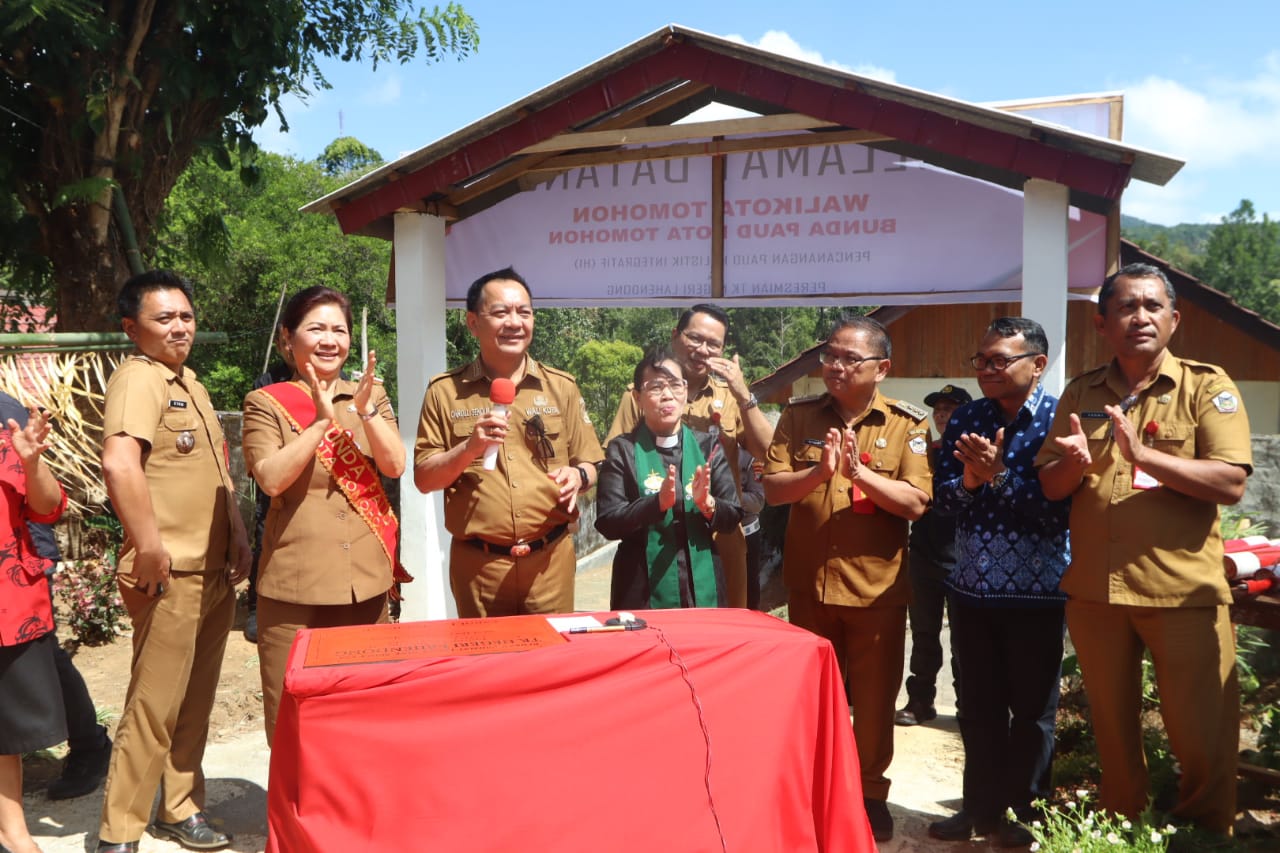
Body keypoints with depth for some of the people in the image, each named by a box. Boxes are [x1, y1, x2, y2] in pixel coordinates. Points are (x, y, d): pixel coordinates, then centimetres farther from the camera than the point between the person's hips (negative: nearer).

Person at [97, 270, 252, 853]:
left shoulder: (190, 383, 16)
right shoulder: (139, 378, -13)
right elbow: (119, 464, -29)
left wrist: (237, 537, 15)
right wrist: (149, 550, -26)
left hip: (215, 571, 9)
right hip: (171, 575, -9)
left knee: (195, 701, 17)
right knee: (155, 707, -2)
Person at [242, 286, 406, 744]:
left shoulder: (371, 395, 11)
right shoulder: (266, 403, 0)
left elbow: (395, 465, -2)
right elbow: (272, 479, -13)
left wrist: (365, 410, -15)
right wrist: (322, 419, -18)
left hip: (367, 577, 3)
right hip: (296, 584, -3)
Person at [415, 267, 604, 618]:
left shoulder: (561, 387, 7)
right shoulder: (445, 391, 2)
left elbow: (590, 465, 12)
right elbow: (424, 479, 1)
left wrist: (578, 475, -11)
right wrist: (470, 447, -16)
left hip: (550, 559, 1)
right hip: (477, 562, -1)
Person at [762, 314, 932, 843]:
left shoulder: (907, 424, -4)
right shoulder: (799, 416, 2)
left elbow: (915, 503, -12)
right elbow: (772, 489, -6)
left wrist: (859, 471, -24)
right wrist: (818, 472, -24)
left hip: (877, 587, -2)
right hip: (809, 582, 2)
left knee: (874, 698, 9)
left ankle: (871, 792, 28)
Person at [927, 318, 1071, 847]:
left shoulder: (1059, 420, -9)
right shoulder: (966, 420, 5)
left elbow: (1060, 507, -17)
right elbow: (941, 496, 0)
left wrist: (1000, 475, -24)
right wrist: (970, 480, -19)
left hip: (1037, 592, -4)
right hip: (971, 589, 4)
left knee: (1032, 710, 11)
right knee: (978, 707, 14)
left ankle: (1025, 811, 27)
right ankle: (981, 806, 29)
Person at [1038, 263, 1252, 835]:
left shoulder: (1206, 387, -3)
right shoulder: (1080, 393, 9)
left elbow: (1230, 484, -14)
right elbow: (1051, 486, 8)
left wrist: (1141, 454, -23)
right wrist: (1076, 461, -14)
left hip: (1183, 592, -3)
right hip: (1094, 590, 4)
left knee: (1202, 734, 4)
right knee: (1111, 727, 17)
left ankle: (1204, 836, 26)